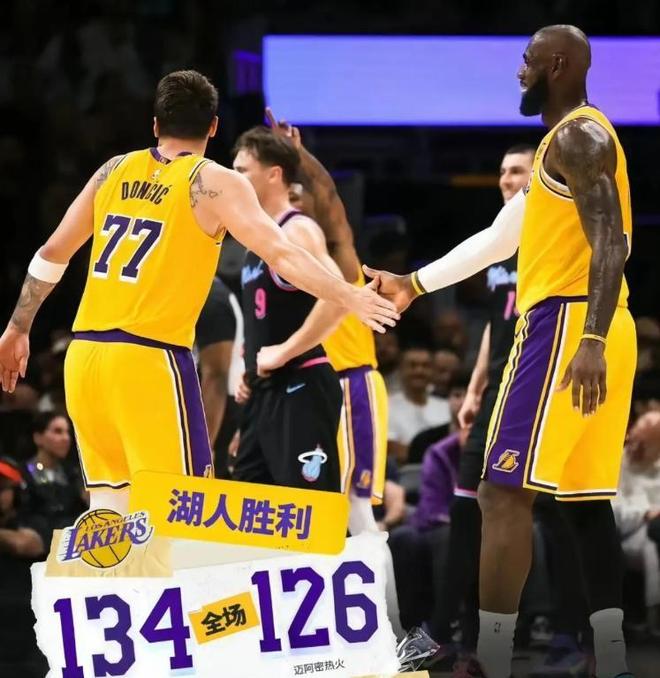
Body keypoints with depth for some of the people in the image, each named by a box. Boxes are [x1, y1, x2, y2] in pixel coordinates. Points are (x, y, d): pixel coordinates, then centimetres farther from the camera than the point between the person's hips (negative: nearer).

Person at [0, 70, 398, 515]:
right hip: (149, 360, -6)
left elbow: (53, 254, 18)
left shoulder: (116, 171, 13)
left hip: (84, 354, 6)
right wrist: (349, 298, -13)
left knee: (110, 502, 13)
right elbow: (280, 254, -14)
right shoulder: (214, 182, -3)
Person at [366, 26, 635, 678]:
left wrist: (591, 340, -31)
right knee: (587, 498, 10)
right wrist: (414, 284, 32)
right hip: (596, 335, 10)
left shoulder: (578, 137, -9)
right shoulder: (569, 142, 23)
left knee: (505, 493, -11)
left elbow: (610, 240, -21)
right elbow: (499, 237, 30)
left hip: (565, 325, -10)